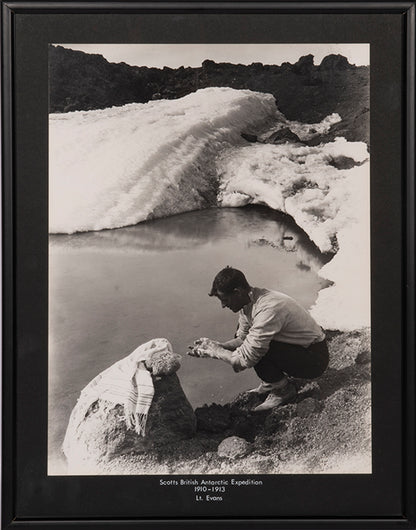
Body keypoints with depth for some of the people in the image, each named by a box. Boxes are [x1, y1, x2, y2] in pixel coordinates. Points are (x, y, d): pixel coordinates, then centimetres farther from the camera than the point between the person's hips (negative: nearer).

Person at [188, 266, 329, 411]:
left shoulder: (268, 309, -33)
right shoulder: (248, 301, -4)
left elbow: (245, 361, -29)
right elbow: (241, 338, 9)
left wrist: (215, 352, -14)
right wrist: (216, 345, -6)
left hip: (314, 358, -9)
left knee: (258, 349, -26)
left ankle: (284, 389, -2)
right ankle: (272, 381, 15)